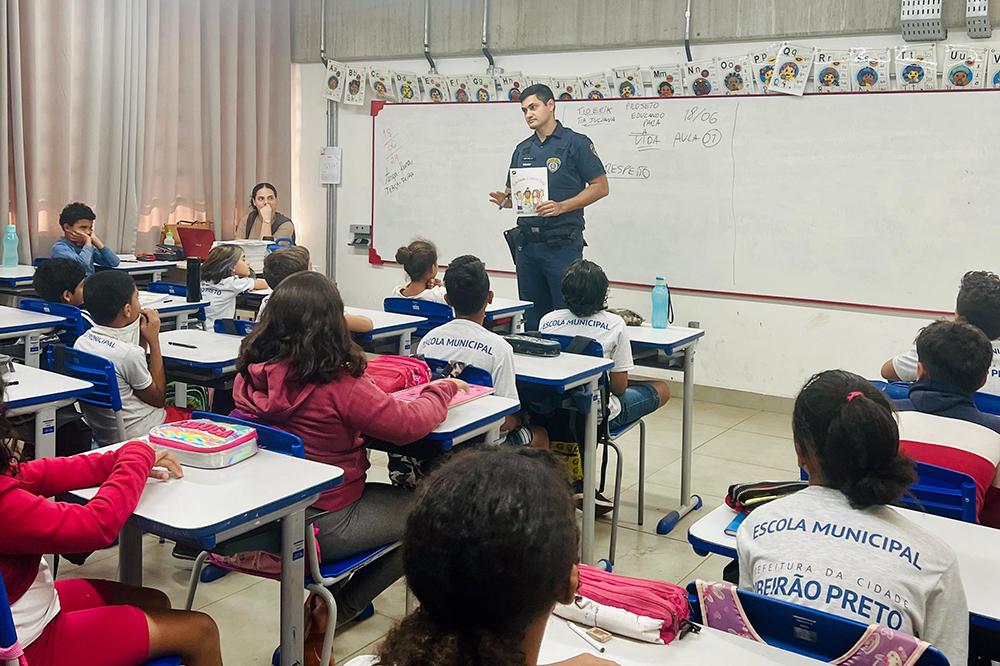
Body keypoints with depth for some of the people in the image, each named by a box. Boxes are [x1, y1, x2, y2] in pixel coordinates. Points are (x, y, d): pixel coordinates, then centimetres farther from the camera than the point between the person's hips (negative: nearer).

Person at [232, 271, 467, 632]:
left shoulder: (249, 375, -6)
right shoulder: (338, 385, -26)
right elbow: (408, 424, -19)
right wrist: (442, 389, -2)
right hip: (321, 525, -8)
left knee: (397, 495, 27)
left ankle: (330, 600, 23)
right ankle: (340, 608, 16)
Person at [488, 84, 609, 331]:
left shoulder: (576, 143, -3)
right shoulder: (522, 149, 16)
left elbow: (600, 187, -7)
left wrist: (561, 207, -17)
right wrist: (504, 200, -3)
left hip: (562, 244, -6)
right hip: (527, 243, 6)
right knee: (532, 318, 11)